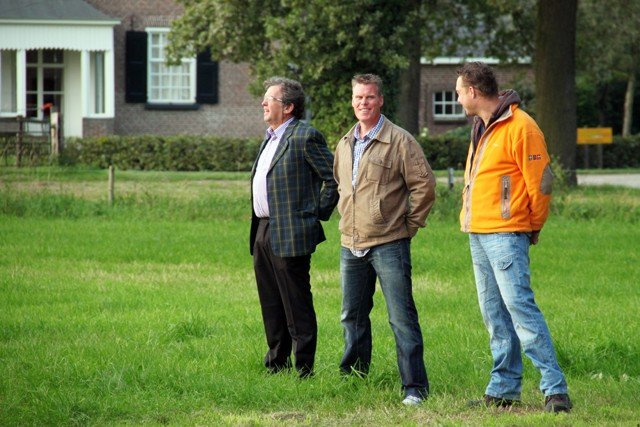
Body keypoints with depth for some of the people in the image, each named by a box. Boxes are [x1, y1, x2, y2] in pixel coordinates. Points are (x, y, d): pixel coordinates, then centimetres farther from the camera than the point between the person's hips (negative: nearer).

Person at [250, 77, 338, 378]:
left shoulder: (305, 137, -12)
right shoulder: (270, 138, 17)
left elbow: (335, 178, -13)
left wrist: (318, 214, -8)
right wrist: (258, 229, 18)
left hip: (290, 235, -9)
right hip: (263, 233, 9)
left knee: (297, 309, -4)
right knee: (271, 308, 15)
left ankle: (304, 371, -1)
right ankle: (276, 364, 24)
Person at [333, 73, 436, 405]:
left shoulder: (399, 141, -8)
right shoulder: (345, 144, 13)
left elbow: (424, 184, -8)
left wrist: (410, 224, -5)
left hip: (388, 244, -7)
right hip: (351, 246, 7)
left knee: (401, 318, -7)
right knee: (352, 316, 14)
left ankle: (415, 387, -6)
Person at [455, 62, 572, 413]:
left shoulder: (519, 127, -12)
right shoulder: (481, 129, 17)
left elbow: (540, 181, -11)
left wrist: (533, 226, -1)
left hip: (505, 234, -9)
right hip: (477, 233, 9)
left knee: (519, 305, -14)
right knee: (494, 314, 9)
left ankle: (554, 387, -13)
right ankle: (504, 388, 13)